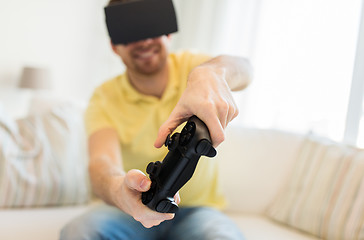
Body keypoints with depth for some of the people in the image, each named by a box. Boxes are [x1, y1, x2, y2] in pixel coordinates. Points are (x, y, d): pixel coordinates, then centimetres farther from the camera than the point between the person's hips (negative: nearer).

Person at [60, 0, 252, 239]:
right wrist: (118, 189, -48)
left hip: (196, 210, -1)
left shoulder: (189, 66, -3)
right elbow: (102, 161, -23)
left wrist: (209, 74, -51)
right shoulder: (104, 98, -5)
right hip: (129, 211, 2)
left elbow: (240, 68, -26)